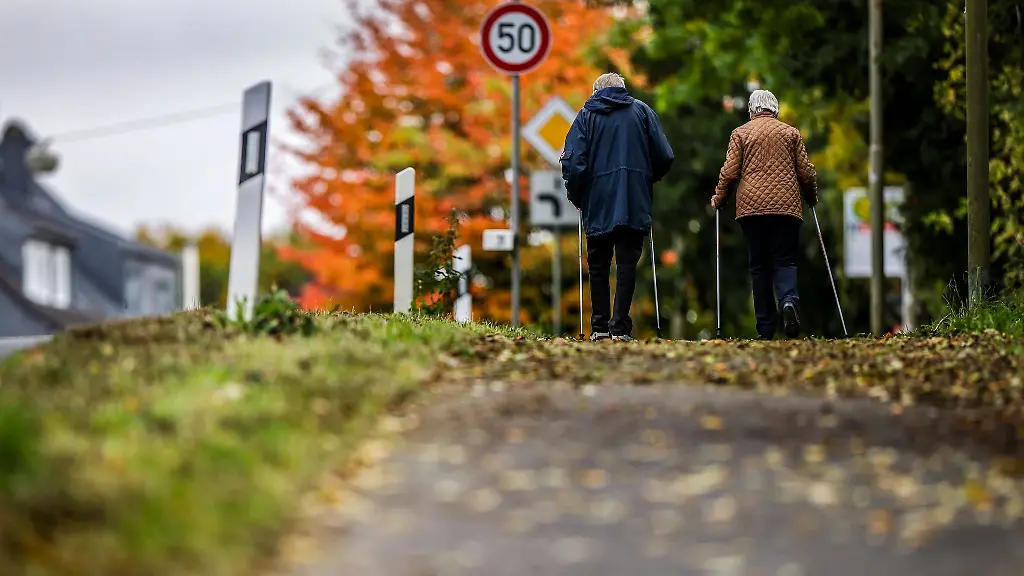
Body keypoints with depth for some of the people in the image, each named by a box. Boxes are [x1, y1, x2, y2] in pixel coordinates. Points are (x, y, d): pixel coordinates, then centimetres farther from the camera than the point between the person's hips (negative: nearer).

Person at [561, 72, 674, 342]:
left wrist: (577, 198, 8)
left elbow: (572, 161, -4)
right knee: (627, 264, 0)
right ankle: (620, 327, -8)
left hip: (598, 203, 0)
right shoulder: (641, 111, 10)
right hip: (635, 204, 0)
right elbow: (664, 157, 5)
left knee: (598, 265, 10)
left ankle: (599, 326, 8)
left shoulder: (587, 115, 7)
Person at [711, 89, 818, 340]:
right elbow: (806, 172, 9)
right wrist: (812, 198, 26)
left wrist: (719, 199, 16)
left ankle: (766, 329, 1)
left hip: (751, 206, 0)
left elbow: (730, 172, 1)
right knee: (785, 262, 3)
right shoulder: (791, 133, 11)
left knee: (759, 266, 5)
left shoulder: (740, 133, 8)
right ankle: (789, 300, -30)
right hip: (786, 206, 0)